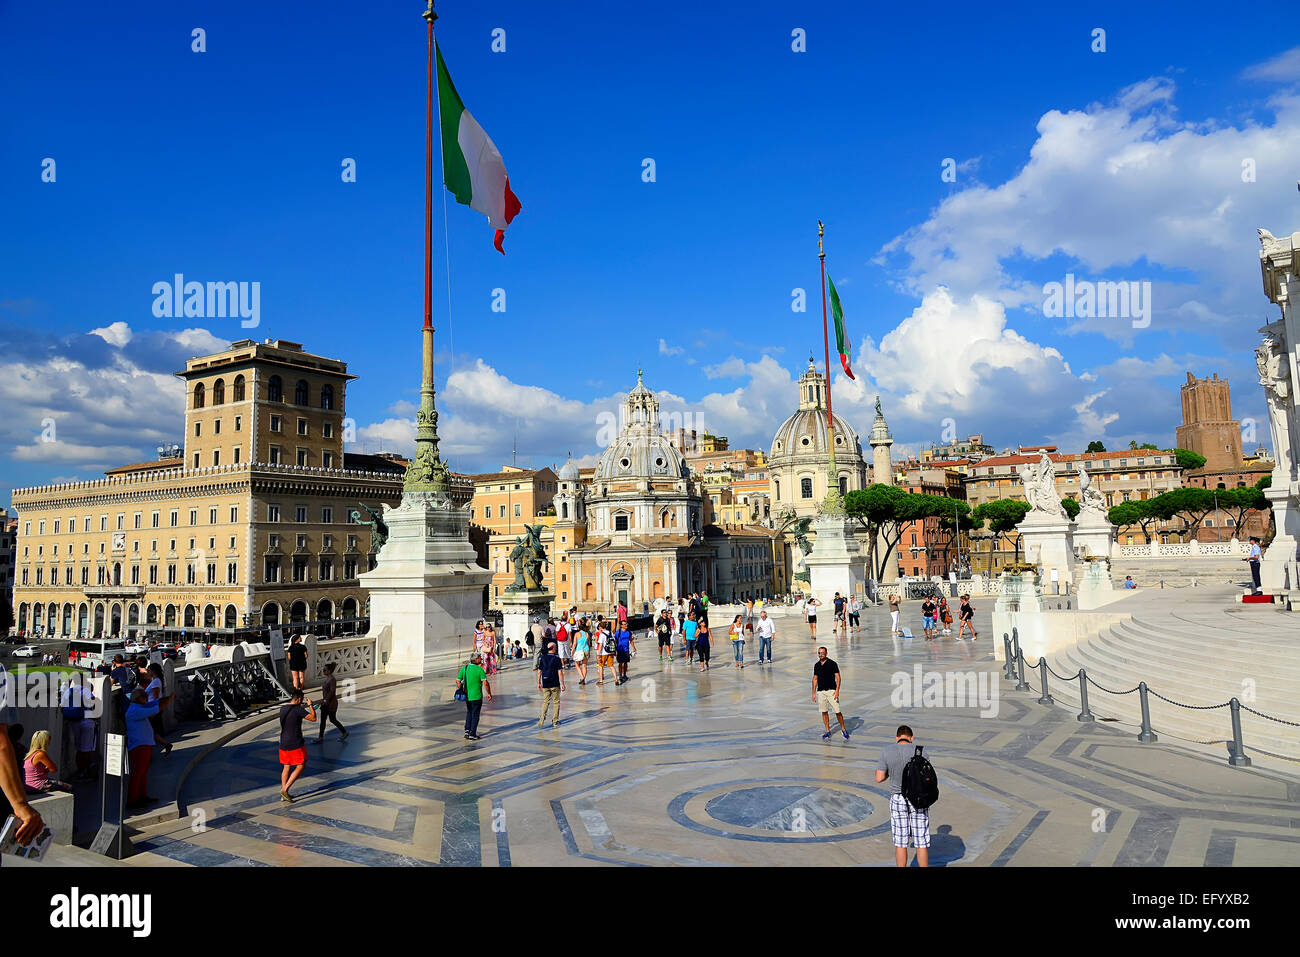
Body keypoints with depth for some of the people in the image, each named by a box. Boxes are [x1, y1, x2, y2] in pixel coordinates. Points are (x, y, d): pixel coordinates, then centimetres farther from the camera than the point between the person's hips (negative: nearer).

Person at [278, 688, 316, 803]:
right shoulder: (299, 709, -16)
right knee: (301, 766, 4)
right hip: (296, 744, -7)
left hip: (283, 743, 7)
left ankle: (284, 795, 16)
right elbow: (313, 718, -9)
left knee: (286, 767, 15)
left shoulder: (283, 709, 6)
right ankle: (285, 789, -5)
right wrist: (310, 705, 3)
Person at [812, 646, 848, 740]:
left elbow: (838, 677, -7)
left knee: (837, 711, -6)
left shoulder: (832, 664, -6)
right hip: (820, 692, 4)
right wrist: (813, 693, 10)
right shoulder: (816, 665, 8)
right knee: (824, 712, 6)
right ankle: (828, 731, 16)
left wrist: (837, 690, -17)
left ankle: (843, 729, 12)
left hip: (831, 691, -4)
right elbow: (815, 679, 14)